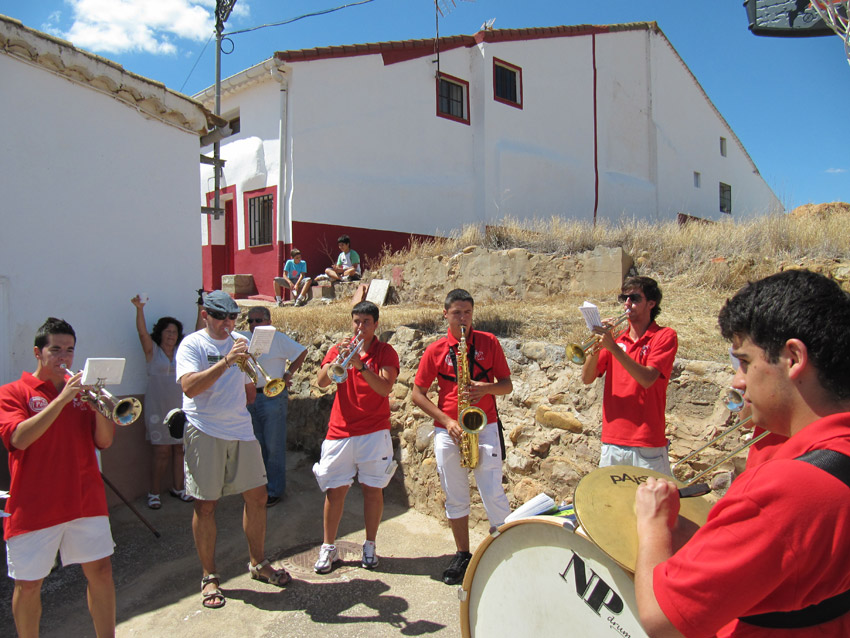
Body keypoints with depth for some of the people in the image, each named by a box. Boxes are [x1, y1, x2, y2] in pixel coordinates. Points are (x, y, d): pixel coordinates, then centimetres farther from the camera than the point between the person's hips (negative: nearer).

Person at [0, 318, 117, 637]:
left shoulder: (82, 390, 9)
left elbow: (105, 441, 3)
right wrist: (62, 399, -24)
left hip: (86, 500, 3)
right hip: (34, 507, -3)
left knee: (101, 572, 7)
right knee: (28, 585, 7)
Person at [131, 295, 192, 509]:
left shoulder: (182, 351, 11)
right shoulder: (152, 351, 0)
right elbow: (142, 331, -14)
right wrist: (139, 309, -28)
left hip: (181, 407, 4)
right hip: (158, 409, -3)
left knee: (180, 449, 8)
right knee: (161, 451, -2)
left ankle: (177, 487, 21)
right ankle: (154, 493, 10)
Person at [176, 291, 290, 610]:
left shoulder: (240, 344, 14)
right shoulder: (192, 345, -4)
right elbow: (189, 387, -21)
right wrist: (227, 361, -25)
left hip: (241, 431, 5)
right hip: (205, 433, -5)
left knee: (256, 497, 8)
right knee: (206, 505, 3)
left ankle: (258, 563, 26)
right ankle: (209, 577, 18)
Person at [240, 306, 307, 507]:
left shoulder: (278, 338, -4)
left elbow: (301, 351, -5)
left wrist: (288, 374, -6)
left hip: (272, 398, -6)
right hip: (250, 398, 6)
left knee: (274, 447, 0)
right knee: (257, 445, 14)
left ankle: (275, 491, 8)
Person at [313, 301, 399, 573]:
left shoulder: (385, 352, 1)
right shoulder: (338, 349, 8)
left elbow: (385, 388, -14)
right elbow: (322, 382, -6)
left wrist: (360, 365, -25)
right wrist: (338, 361, -21)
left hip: (374, 432, -1)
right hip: (340, 431, 2)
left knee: (373, 488, 4)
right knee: (335, 490, 3)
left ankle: (370, 547, 19)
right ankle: (328, 548, 16)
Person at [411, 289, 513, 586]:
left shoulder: (489, 342, 3)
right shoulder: (435, 350, 3)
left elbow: (507, 384, 5)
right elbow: (418, 393, 4)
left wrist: (487, 388, -17)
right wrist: (446, 421, -7)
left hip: (484, 427, -1)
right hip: (448, 431, 2)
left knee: (493, 494, -6)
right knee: (455, 497, 10)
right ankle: (462, 555, 24)